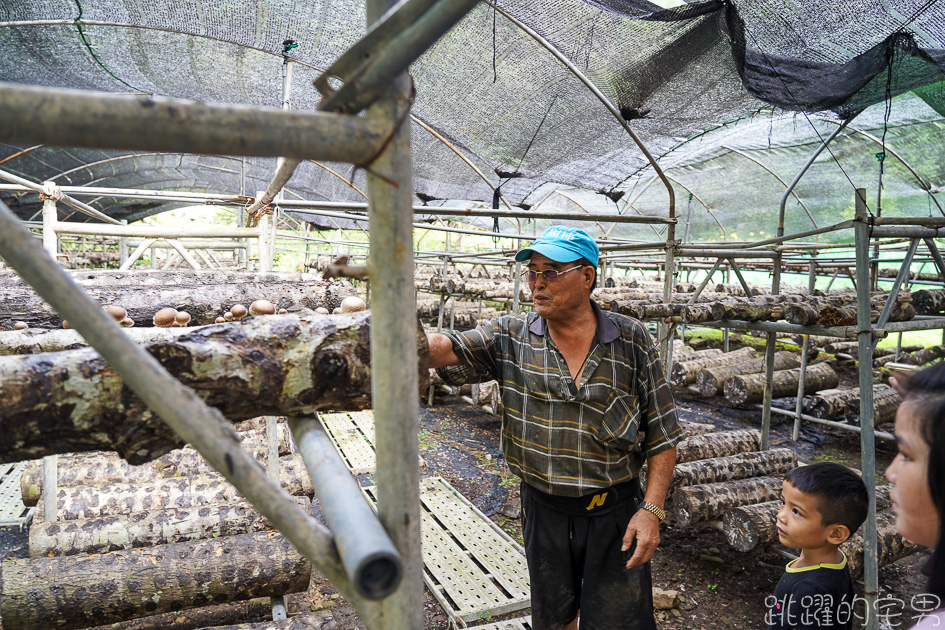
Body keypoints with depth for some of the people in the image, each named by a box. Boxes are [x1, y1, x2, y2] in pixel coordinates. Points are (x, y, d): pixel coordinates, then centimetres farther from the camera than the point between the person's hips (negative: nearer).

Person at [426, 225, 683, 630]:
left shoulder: (630, 340, -8)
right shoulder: (510, 339, -6)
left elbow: (661, 433, -4)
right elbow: (447, 350, -21)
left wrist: (652, 509, -10)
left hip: (615, 512, -1)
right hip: (544, 510, 2)